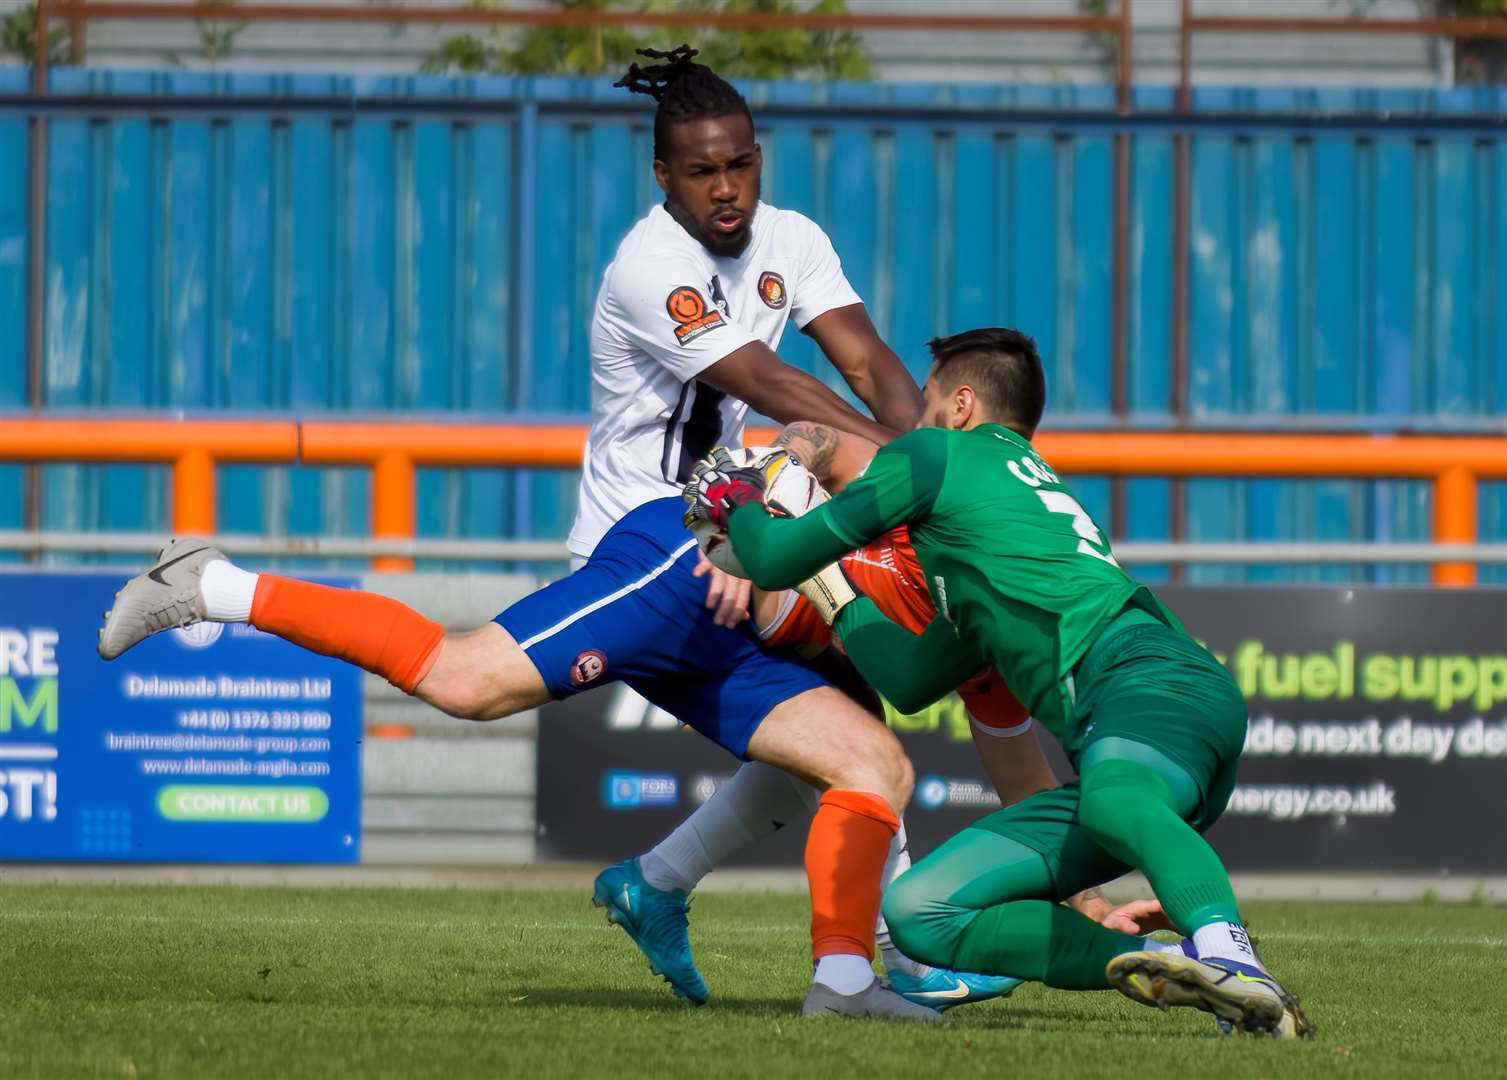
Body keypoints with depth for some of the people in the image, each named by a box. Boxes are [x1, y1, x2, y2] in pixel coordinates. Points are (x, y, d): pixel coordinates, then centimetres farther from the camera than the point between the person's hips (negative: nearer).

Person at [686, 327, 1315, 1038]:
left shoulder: (938, 456, 14)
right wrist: (825, 580, 45)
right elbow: (909, 682, 40)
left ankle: (1230, 957, -63)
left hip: (1156, 682, -8)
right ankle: (1155, 965, -17)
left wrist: (737, 505, 36)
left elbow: (774, 560, 15)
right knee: (919, 913, 0)